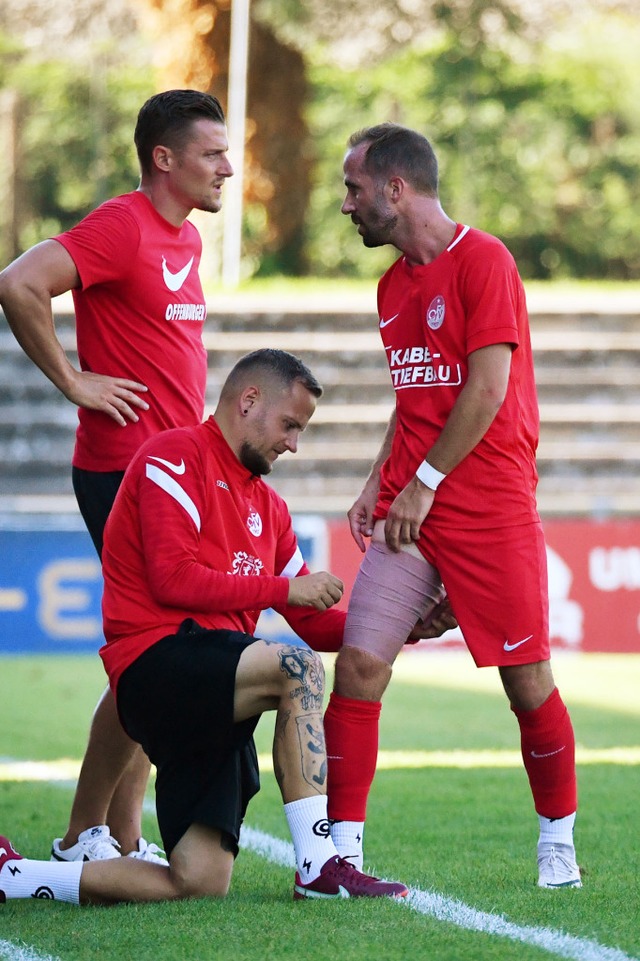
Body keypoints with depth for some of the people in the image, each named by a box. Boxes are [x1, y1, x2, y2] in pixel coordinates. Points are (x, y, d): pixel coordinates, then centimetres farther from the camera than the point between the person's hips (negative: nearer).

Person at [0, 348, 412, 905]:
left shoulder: (266, 505, 24)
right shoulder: (177, 457, -1)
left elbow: (313, 623, 23)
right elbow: (173, 579, -13)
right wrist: (282, 589, -11)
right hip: (157, 662, -8)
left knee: (202, 884, -2)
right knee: (297, 669, -32)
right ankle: (318, 868, -31)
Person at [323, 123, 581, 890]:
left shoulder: (483, 260, -9)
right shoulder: (394, 285, 15)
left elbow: (487, 388, -15)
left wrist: (424, 482, -14)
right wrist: (376, 485, 10)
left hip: (491, 506, -6)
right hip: (409, 510, 6)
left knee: (528, 682, 1)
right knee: (359, 662, -8)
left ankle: (558, 843, 19)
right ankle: (341, 851, -6)